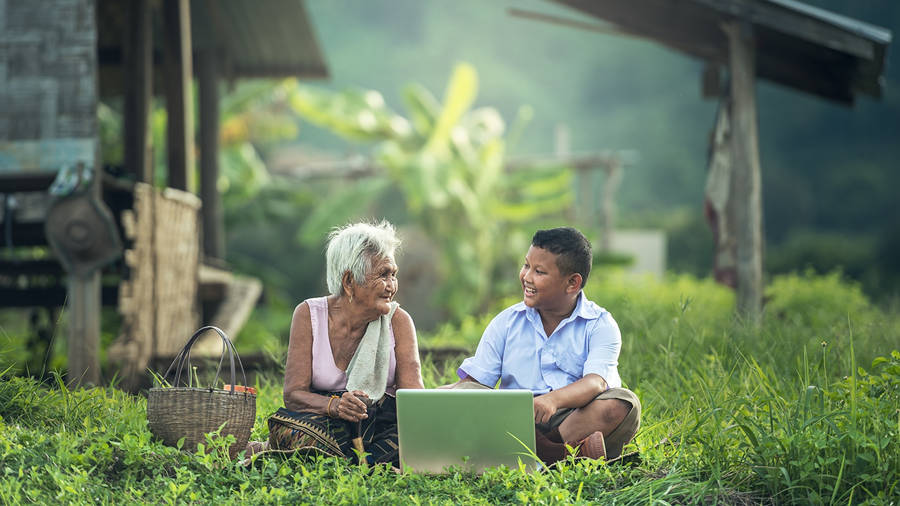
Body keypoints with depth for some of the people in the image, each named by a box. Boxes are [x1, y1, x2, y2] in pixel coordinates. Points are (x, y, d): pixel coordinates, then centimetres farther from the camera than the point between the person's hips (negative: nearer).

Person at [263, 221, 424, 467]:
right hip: (323, 421, -2)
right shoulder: (309, 315, -3)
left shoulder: (398, 321, 0)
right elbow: (293, 394, -8)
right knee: (287, 428, -35)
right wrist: (335, 406, -30)